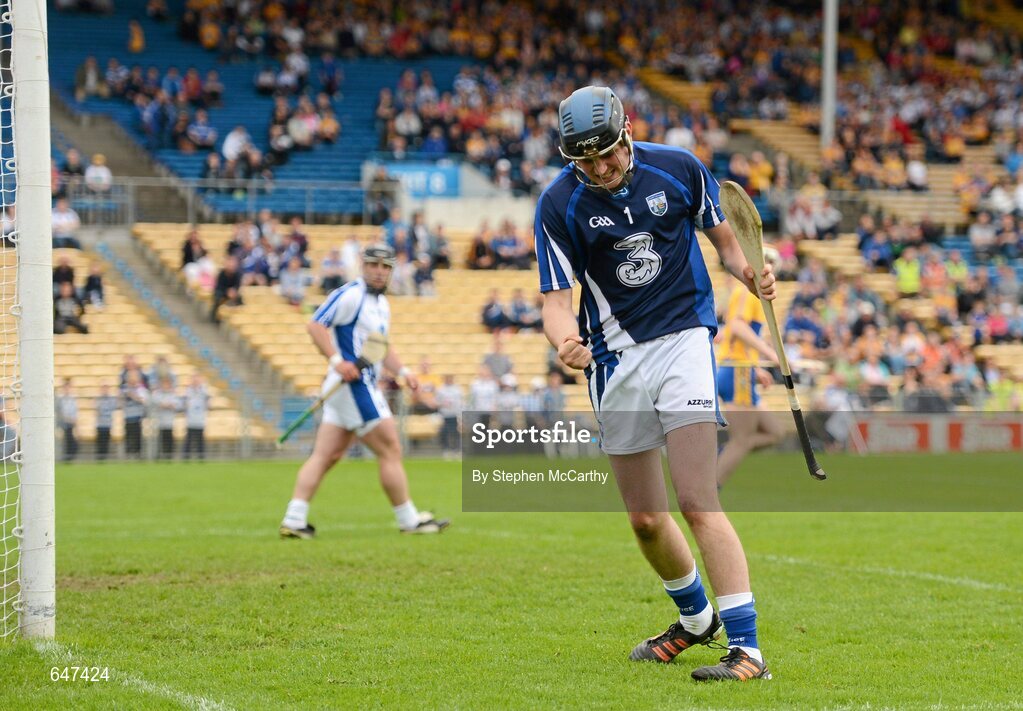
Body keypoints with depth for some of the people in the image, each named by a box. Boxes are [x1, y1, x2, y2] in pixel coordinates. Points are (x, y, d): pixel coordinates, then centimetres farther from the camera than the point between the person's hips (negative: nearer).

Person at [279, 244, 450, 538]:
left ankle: (294, 520, 1)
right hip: (353, 384, -10)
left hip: (364, 385, 10)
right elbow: (316, 325, -17)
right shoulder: (350, 295, -10)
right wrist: (337, 360, -25)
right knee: (390, 451, -3)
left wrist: (402, 371, 15)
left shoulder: (381, 303, 20)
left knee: (326, 455, 4)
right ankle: (409, 521, 4)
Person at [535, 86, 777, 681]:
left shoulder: (678, 169, -5)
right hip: (615, 356, 3)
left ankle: (747, 649, -21)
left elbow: (723, 236, 10)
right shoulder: (559, 204, -7)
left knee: (697, 502, -18)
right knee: (646, 518, 10)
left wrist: (749, 272, -12)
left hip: (683, 337, -3)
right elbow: (558, 298, -9)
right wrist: (567, 343, -31)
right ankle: (696, 619, 38)